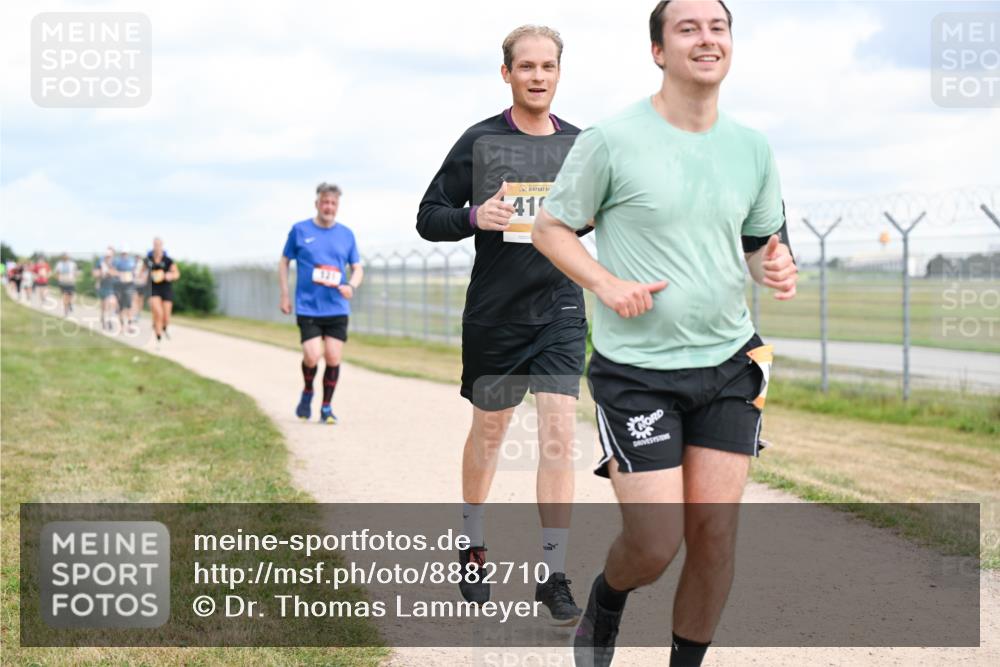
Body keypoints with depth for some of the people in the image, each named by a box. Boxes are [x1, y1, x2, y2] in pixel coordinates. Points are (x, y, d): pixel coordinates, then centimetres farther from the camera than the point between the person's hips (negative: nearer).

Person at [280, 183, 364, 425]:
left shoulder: (346, 234, 8)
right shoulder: (299, 230, 2)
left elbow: (357, 268, 13)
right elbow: (284, 262, 10)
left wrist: (351, 286, -9)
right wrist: (284, 295, 3)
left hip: (337, 309, 2)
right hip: (307, 308, -2)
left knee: (333, 359, -2)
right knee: (312, 357, -12)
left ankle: (327, 407, 15)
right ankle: (307, 392, 18)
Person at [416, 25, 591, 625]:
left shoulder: (580, 145, 5)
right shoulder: (479, 141, -2)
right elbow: (428, 218, 0)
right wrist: (474, 218, -19)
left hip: (561, 311, 1)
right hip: (494, 313, -1)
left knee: (559, 435, -10)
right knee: (489, 430, 14)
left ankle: (555, 576, -3)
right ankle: (473, 548, 35)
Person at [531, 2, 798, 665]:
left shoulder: (753, 149, 7)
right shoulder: (611, 140, -8)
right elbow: (550, 227, 1)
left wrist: (777, 265, -5)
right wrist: (606, 283, -15)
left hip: (729, 362, 4)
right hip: (636, 368, -4)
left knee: (716, 529, 0)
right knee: (655, 543, -7)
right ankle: (604, 605, 28)